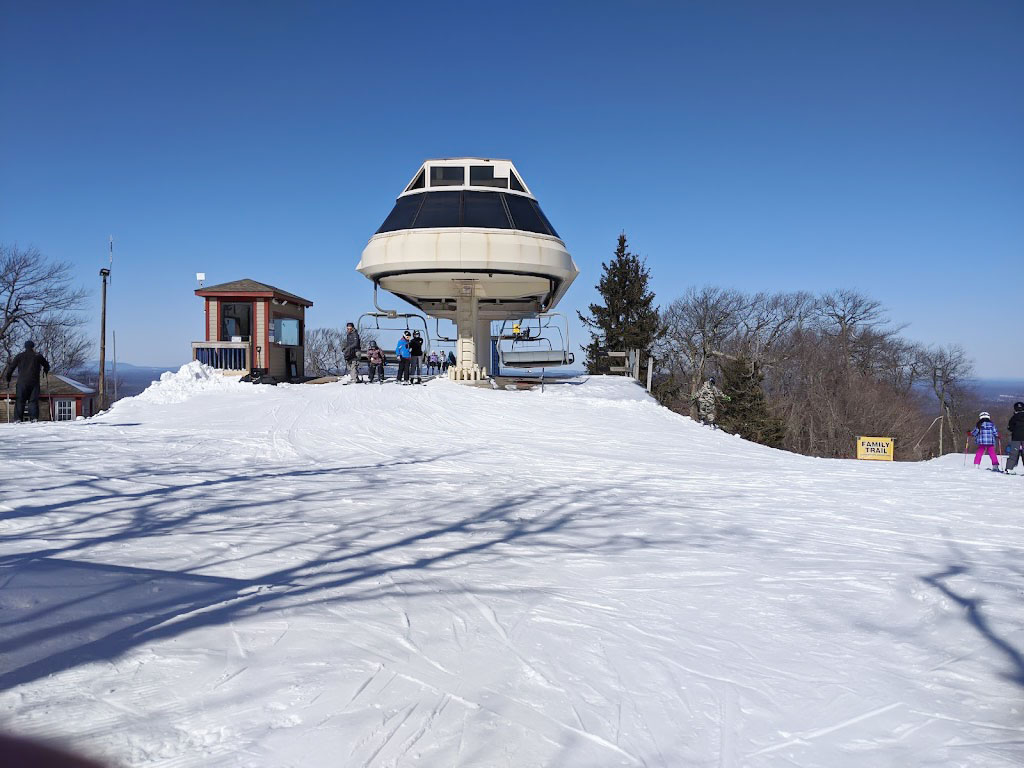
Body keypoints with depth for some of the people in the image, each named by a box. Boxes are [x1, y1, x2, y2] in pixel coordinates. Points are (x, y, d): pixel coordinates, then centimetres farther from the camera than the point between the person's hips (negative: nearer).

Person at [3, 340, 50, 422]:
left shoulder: (19, 356, 8)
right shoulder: (38, 356, 8)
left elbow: (11, 367, 7)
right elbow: (46, 365, 20)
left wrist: (8, 379, 18)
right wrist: (45, 370, 43)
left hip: (22, 382, 0)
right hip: (34, 382, 0)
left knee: (20, 401, 1)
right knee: (33, 401, 0)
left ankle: (18, 418, -9)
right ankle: (34, 418, -11)